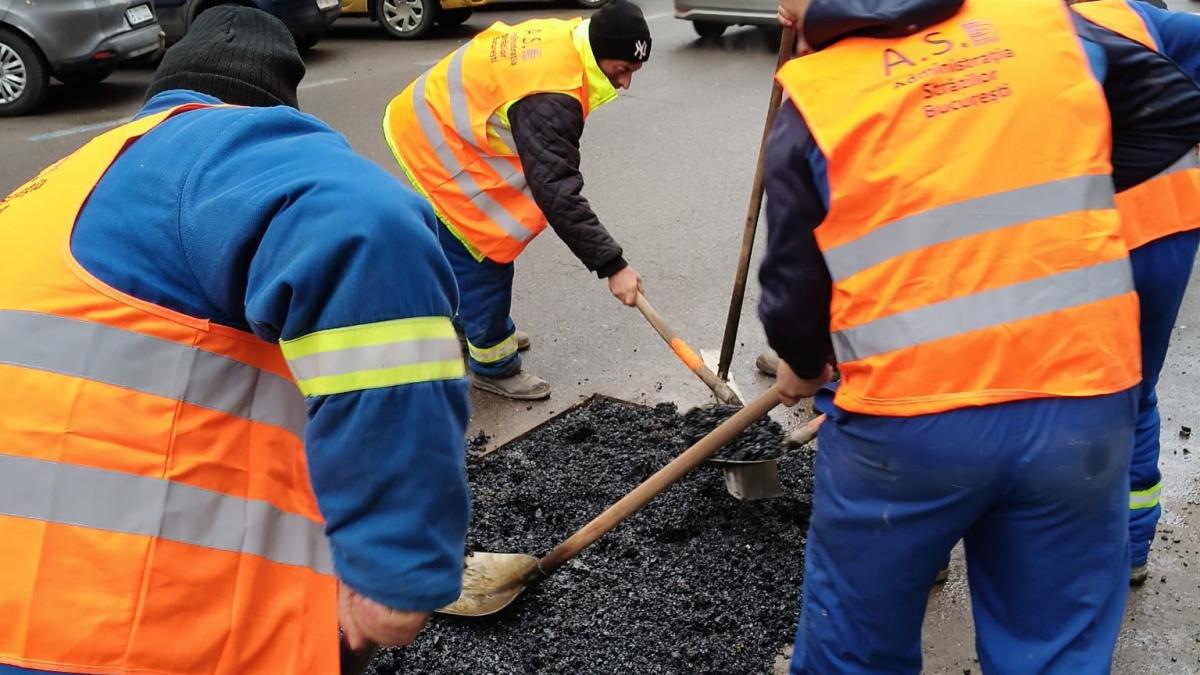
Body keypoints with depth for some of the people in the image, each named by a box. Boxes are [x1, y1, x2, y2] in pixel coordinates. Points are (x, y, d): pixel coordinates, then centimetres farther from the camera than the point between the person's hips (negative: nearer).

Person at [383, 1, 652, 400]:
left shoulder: (560, 38, -4)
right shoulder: (549, 99, -34)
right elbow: (557, 192, -37)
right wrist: (611, 265, -36)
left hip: (436, 120, 10)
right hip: (432, 143, -10)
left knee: (469, 245, 23)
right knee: (483, 251, -5)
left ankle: (477, 324, 42)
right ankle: (493, 367, 8)